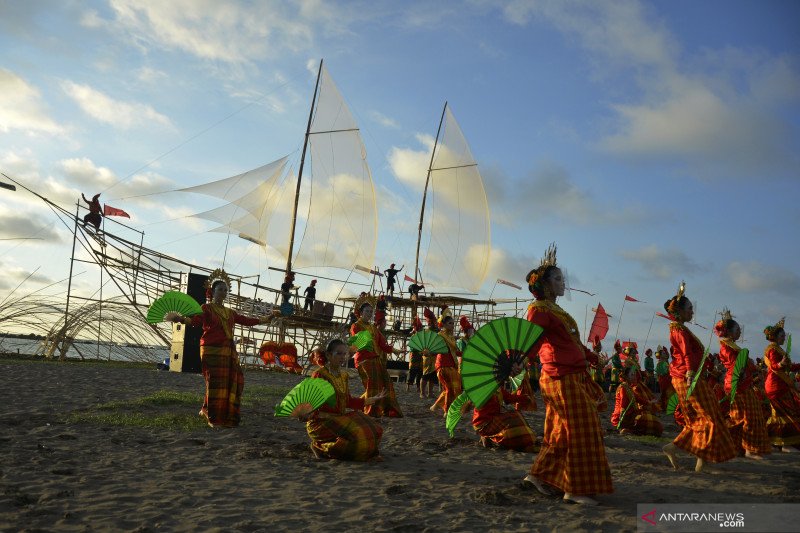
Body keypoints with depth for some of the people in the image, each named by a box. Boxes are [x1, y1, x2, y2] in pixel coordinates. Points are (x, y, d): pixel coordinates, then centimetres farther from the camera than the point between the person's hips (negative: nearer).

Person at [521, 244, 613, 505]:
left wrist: (593, 358, 38)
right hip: (562, 378, -10)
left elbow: (572, 342, 28)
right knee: (579, 431, -5)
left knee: (562, 431, 15)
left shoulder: (555, 310, 18)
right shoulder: (539, 310, -12)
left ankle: (539, 475, 24)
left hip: (571, 377, 10)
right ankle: (576, 489, 3)